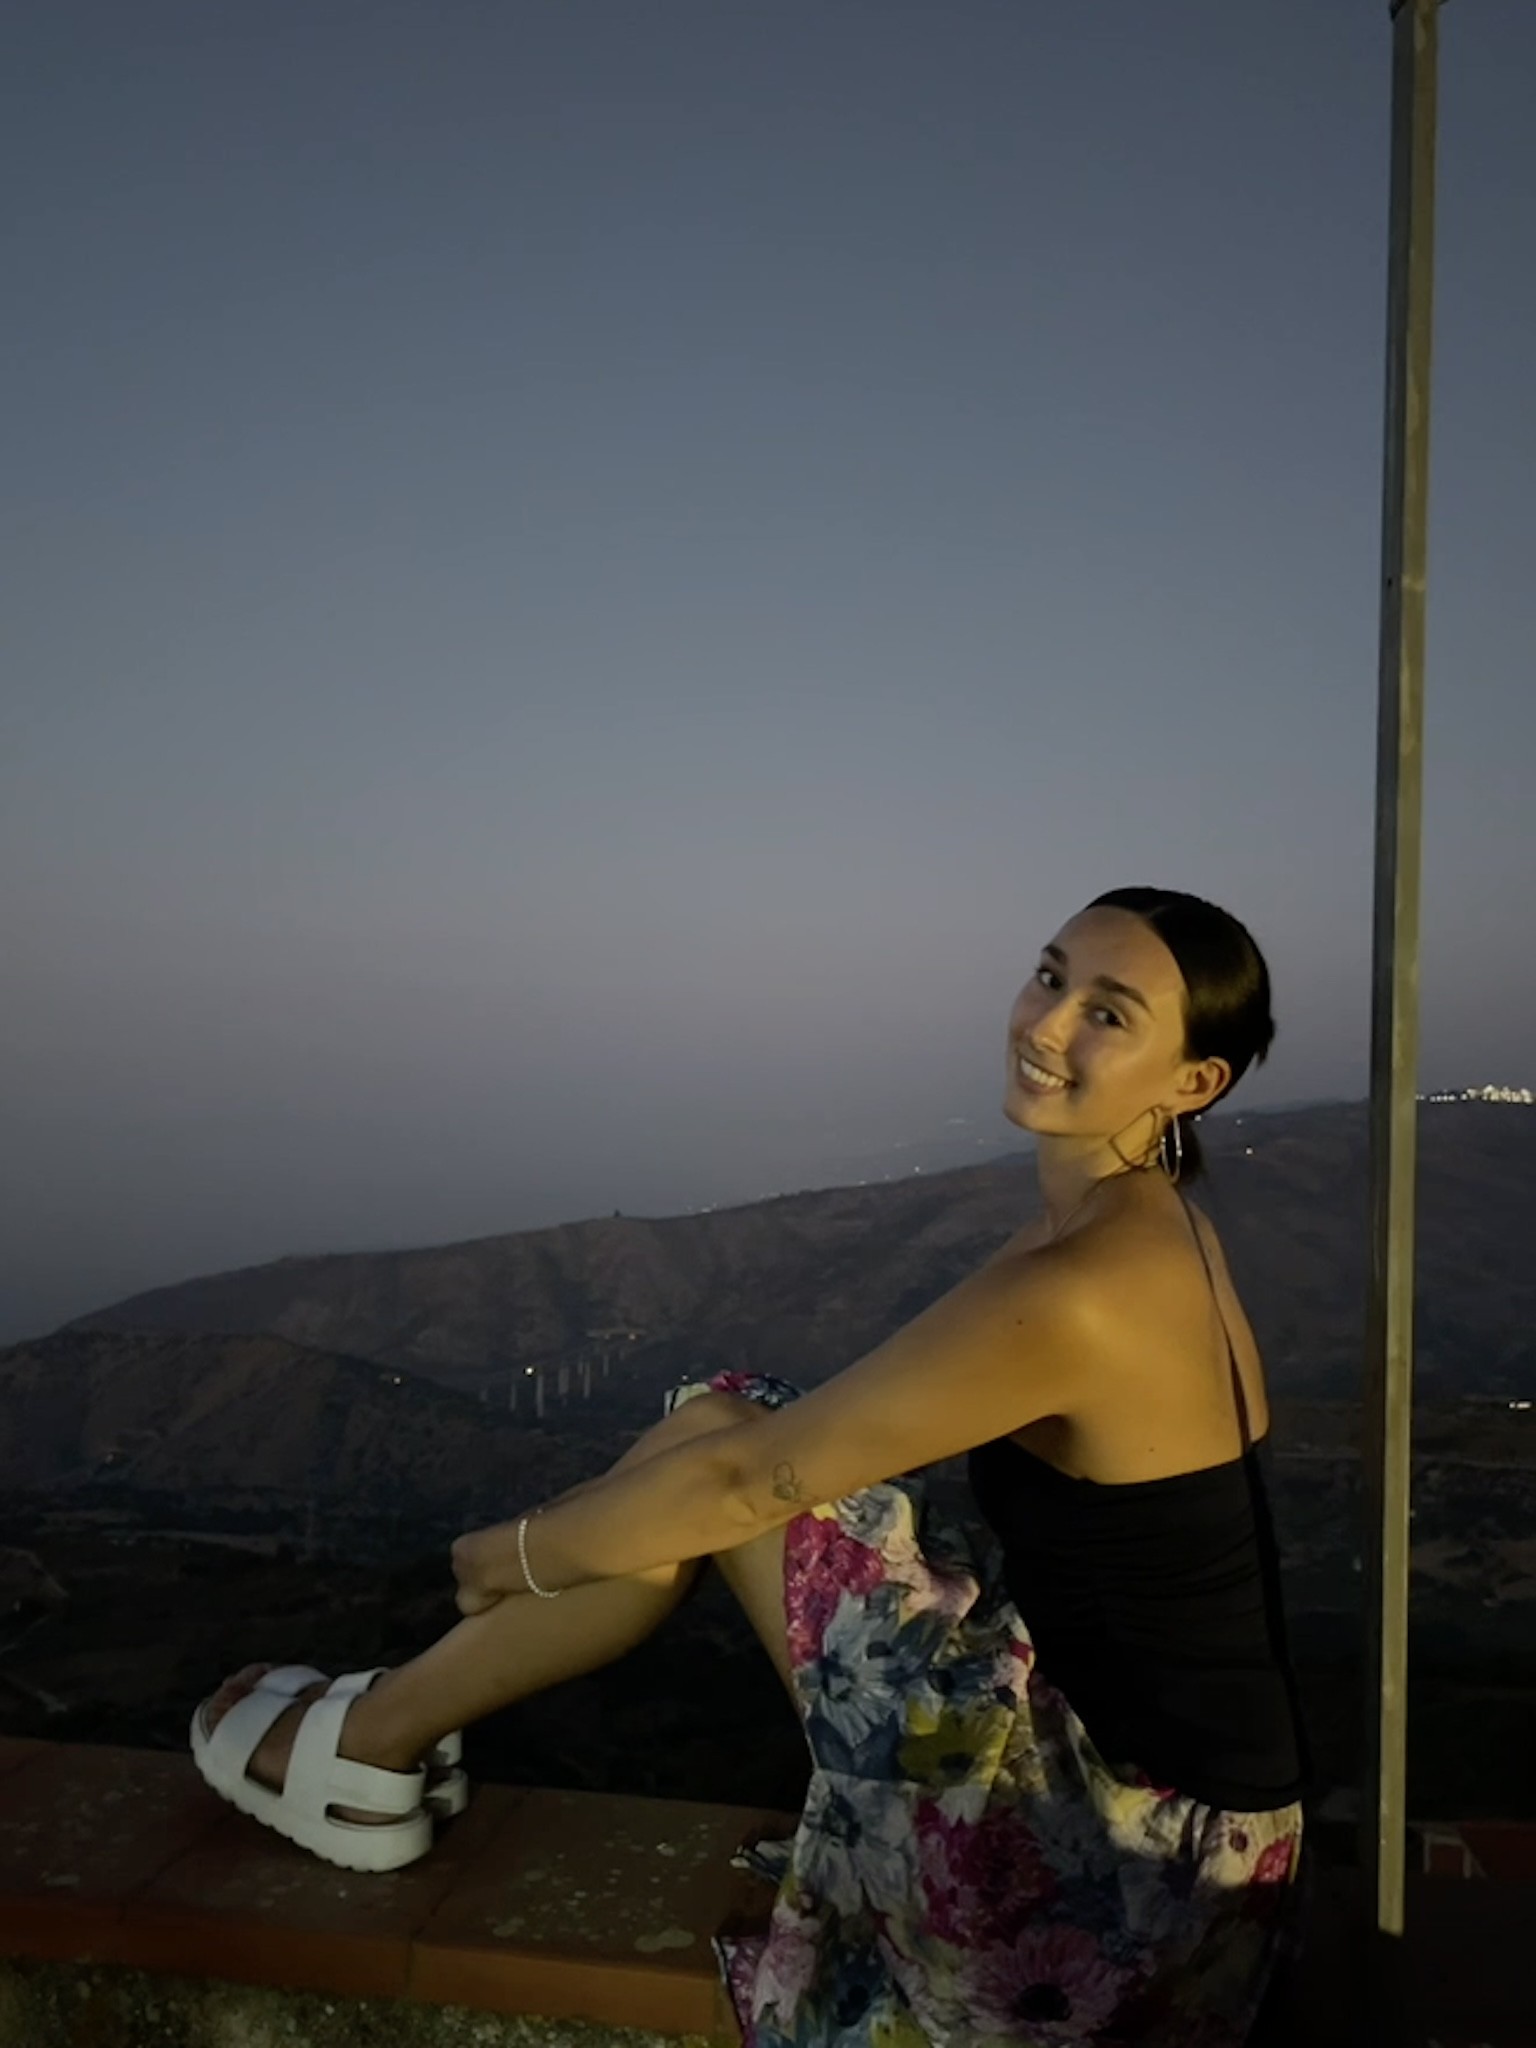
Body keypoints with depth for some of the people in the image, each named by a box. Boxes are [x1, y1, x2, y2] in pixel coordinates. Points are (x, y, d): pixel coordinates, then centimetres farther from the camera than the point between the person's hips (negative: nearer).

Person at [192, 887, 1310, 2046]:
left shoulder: (1073, 1290, -26)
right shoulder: (1148, 1227, 3)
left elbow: (746, 1479, -18)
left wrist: (520, 1550, -1)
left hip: (1126, 1876, -8)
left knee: (719, 1449, -6)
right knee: (718, 1433, 5)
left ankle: (372, 1742, 13)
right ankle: (389, 1724, 21)